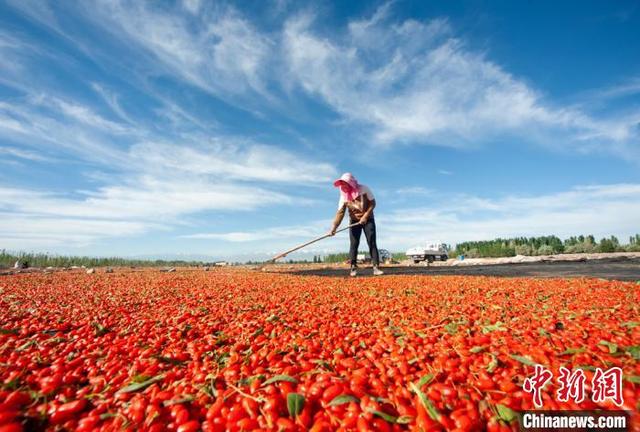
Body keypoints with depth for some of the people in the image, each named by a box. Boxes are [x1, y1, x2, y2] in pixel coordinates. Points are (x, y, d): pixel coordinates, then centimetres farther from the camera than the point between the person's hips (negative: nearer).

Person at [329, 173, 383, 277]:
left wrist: (365, 216, -21)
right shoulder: (344, 196, -10)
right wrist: (334, 227, -27)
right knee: (354, 244, -3)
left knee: (372, 243, -6)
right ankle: (353, 268, 2)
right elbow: (340, 212, -16)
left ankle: (376, 267, -4)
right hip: (354, 221, 2)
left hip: (368, 219, -2)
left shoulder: (364, 189, -14)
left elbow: (372, 203, -11)